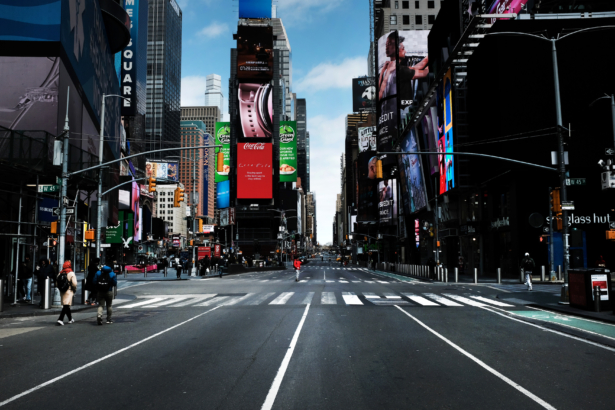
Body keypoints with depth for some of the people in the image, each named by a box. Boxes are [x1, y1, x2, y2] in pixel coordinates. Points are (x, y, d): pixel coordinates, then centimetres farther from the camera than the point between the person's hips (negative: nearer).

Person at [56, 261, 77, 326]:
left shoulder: (60, 274, 8)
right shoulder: (71, 273, -9)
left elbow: (56, 284, 10)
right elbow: (74, 283, -14)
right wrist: (74, 290, 2)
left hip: (62, 291, 7)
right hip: (69, 291, -6)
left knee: (66, 305, 16)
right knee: (66, 305, -7)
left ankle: (70, 319, 28)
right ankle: (60, 319, -18)